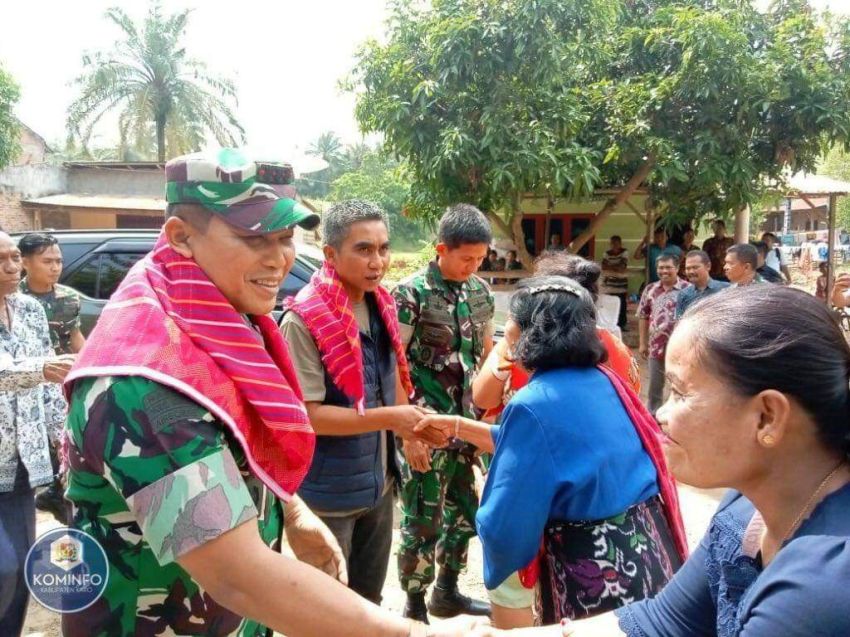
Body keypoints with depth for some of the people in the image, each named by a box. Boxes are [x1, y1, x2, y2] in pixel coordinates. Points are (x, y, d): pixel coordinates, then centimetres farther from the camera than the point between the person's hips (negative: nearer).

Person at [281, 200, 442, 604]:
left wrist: (410, 427, 7)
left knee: (369, 595, 26)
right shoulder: (304, 319, -23)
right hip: (328, 494, -6)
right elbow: (307, 414, -23)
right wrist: (389, 418, -25)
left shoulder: (381, 304, 0)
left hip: (379, 482, 7)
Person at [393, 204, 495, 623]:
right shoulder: (411, 293, -12)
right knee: (423, 521, 4)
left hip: (467, 424, 6)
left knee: (465, 513, 17)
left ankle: (447, 592, 37)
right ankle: (415, 609, 24)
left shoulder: (480, 292, 6)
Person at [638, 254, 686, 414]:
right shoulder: (650, 290, 5)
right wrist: (642, 343, 8)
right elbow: (643, 316, 10)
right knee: (654, 385, 15)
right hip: (656, 346, 4)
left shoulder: (687, 289, -8)